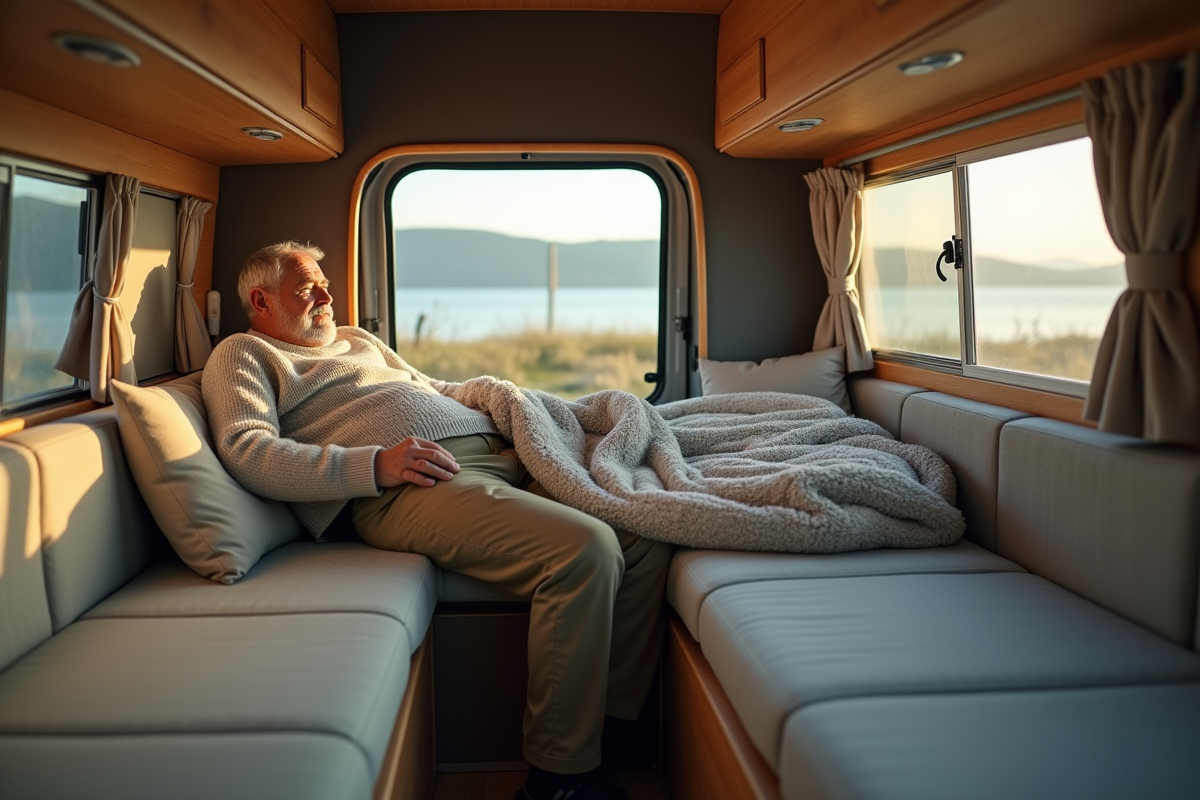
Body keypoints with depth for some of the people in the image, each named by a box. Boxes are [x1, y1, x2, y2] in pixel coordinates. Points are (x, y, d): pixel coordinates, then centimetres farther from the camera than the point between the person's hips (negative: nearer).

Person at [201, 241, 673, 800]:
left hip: (496, 449, 8)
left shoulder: (358, 339, 36)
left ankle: (614, 721, 2)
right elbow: (246, 450, -6)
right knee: (585, 548, -30)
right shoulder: (243, 353, 13)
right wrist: (375, 465, -18)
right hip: (409, 487, -8)